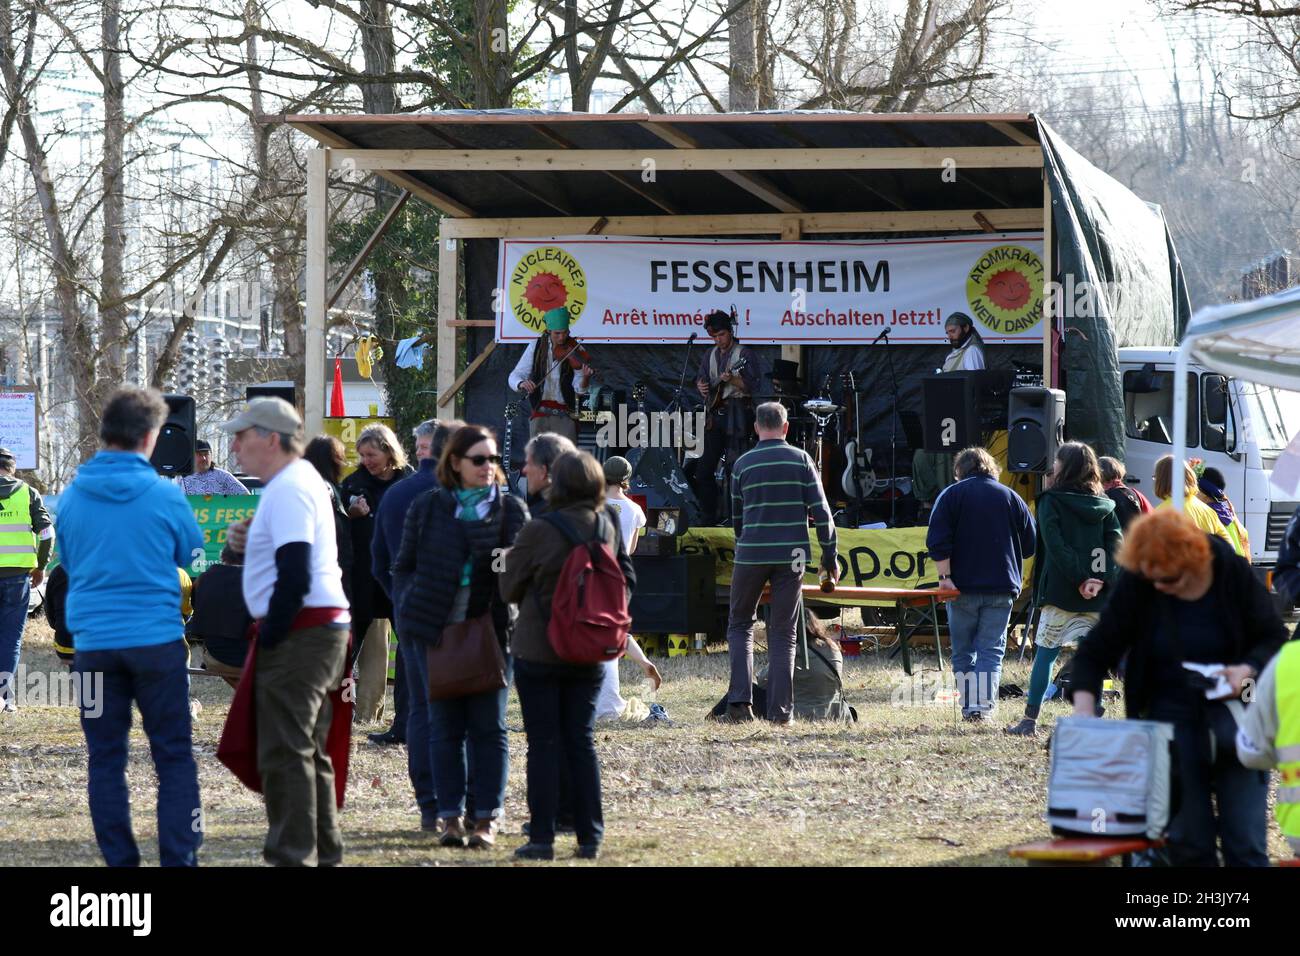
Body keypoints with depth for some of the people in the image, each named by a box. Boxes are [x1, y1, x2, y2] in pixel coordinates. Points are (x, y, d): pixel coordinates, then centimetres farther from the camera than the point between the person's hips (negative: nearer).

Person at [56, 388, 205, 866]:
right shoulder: (164, 495, -8)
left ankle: (119, 860, 8)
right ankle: (179, 857, -1)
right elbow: (194, 555, 8)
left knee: (106, 758, 8)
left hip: (94, 642, 3)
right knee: (174, 757, 4)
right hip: (157, 640, -3)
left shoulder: (72, 497, 1)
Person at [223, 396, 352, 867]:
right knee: (307, 751, 17)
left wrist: (270, 636, -17)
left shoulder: (287, 490, -16)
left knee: (284, 752, -10)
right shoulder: (305, 480, 17)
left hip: (299, 634, -11)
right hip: (324, 628, 11)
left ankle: (293, 855, -11)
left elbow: (295, 576, -23)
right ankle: (323, 851, 22)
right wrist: (250, 540, 9)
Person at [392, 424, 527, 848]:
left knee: (488, 725, 0)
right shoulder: (427, 507, 6)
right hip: (434, 632, 1)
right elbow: (404, 566, 12)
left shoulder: (512, 510, 4)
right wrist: (408, 614, 1)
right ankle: (449, 816, 9)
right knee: (445, 725, 4)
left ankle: (487, 818, 5)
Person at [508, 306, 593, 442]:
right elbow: (514, 377, 2)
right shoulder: (536, 347, 3)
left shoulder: (574, 349, -1)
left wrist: (585, 377, -29)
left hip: (565, 415, -2)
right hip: (540, 414, 2)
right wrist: (521, 384, -21)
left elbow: (579, 389, -7)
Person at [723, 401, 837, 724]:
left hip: (751, 554, 0)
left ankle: (740, 699, -2)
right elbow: (820, 511, -1)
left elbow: (736, 517, 12)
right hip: (791, 557, 0)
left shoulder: (743, 463, 4)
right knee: (783, 633, 7)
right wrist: (830, 556, 5)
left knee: (740, 625, 14)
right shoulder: (801, 460, 2)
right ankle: (780, 709, 1)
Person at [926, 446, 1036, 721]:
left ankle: (968, 705, 10)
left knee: (962, 650, 10)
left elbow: (937, 543, -9)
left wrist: (945, 576, -8)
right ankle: (983, 705, -13)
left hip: (962, 586, -1)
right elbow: (1030, 545, 11)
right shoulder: (1010, 497, 8)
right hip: (1001, 588, 1)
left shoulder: (951, 495, 2)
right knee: (991, 649, 1)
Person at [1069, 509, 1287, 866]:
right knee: (1188, 840, -1)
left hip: (1233, 713, -1)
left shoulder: (1234, 573, -10)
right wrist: (1084, 712, -19)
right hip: (1172, 713, 1)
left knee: (1246, 843, -4)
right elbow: (1096, 652, -4)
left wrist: (1248, 670, -20)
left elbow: (1274, 639, 1)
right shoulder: (1136, 584, -9)